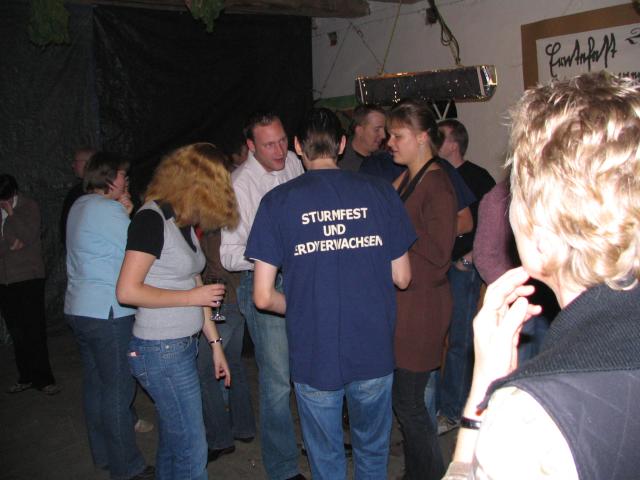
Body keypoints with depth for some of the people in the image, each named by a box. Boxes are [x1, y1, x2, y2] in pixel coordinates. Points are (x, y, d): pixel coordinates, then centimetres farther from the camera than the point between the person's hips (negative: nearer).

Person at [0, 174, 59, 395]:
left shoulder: (29, 207, -3)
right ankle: (26, 377, 17)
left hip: (29, 278, -4)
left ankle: (43, 379, 2)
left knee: (35, 330, -4)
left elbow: (29, 236, -14)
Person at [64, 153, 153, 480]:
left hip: (80, 309, 10)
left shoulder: (79, 206, 13)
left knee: (95, 384, 17)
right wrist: (126, 213, -1)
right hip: (107, 312, -10)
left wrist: (124, 213, 5)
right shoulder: (107, 209, -16)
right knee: (118, 390, -1)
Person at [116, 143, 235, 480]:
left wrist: (215, 343, 13)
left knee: (173, 438, 19)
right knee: (191, 450, 0)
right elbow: (127, 291, -21)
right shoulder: (152, 219, -16)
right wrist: (191, 296, -15)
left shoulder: (184, 222, 10)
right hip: (161, 351, -8)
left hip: (184, 347, 8)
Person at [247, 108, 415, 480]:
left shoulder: (278, 202, -7)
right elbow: (402, 277, 2)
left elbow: (264, 297, -8)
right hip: (375, 352, 2)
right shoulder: (380, 192, -3)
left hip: (314, 357, -1)